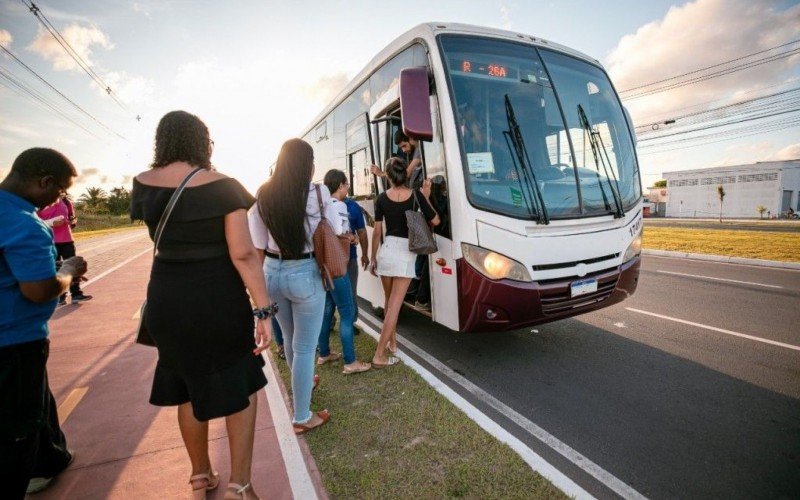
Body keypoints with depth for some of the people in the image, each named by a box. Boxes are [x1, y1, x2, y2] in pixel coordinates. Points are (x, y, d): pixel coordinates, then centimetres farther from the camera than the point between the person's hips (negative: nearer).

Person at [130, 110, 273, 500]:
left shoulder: (142, 184, 1)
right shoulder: (223, 186, -13)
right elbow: (243, 254, -20)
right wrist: (264, 311, -17)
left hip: (166, 299, 5)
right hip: (218, 299, -4)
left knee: (189, 389, 21)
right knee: (240, 386, 14)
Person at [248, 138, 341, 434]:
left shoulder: (263, 196, -2)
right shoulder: (317, 193, -12)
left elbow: (257, 244, 0)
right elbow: (336, 231, 1)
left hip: (273, 272, 5)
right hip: (305, 274, -5)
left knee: (290, 338, 26)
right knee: (305, 347, 8)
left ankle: (302, 384, 52)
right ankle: (302, 418, 21)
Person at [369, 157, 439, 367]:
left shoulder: (382, 198, 0)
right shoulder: (415, 195, -5)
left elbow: (377, 231, 3)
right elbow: (435, 221, 4)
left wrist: (373, 257, 13)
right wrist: (426, 197, 12)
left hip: (387, 250, 3)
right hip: (406, 254, -2)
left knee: (389, 301, 20)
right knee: (395, 306, -1)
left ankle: (392, 342, 36)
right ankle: (379, 355, 1)